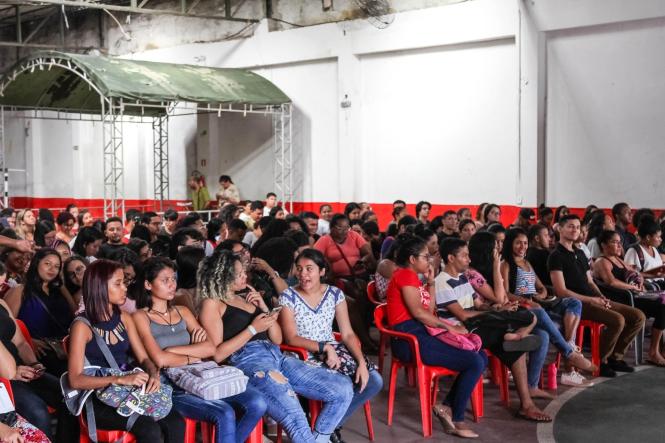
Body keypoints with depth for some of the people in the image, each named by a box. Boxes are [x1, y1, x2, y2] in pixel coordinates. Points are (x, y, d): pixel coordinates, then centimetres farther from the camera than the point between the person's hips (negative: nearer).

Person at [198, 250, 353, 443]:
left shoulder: (246, 299, 26)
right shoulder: (212, 304, 5)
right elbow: (217, 354, -6)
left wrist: (264, 308, 12)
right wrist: (252, 329, -8)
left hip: (276, 357, 8)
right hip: (249, 361, -8)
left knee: (343, 388, -5)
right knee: (297, 423, -32)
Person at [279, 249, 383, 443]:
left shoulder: (335, 294, 5)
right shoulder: (288, 297, -6)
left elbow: (348, 334, 2)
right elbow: (291, 338, -11)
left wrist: (362, 362, -13)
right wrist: (324, 347, -22)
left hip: (334, 352, 5)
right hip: (304, 357, -5)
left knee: (374, 381, -14)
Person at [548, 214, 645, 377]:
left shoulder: (580, 254, 21)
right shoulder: (556, 256, -6)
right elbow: (561, 291, -13)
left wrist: (601, 297, 2)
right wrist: (591, 300, -15)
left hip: (593, 300, 9)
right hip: (576, 303, -9)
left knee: (638, 316, 1)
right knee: (618, 320, -29)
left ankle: (615, 356, 10)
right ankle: (601, 361, -8)